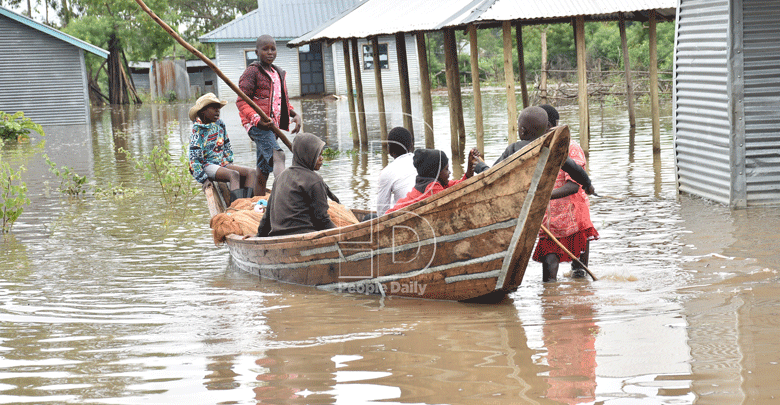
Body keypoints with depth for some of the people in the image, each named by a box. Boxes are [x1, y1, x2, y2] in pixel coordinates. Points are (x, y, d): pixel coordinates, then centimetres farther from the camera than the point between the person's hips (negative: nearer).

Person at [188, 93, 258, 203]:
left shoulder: (220, 125, 12)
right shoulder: (198, 129, -8)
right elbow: (194, 157, -10)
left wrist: (229, 163, 14)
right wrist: (203, 179, -15)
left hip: (222, 164, 7)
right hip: (207, 166, -7)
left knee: (252, 172, -15)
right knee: (234, 174, -34)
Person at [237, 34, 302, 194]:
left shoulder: (279, 73, 20)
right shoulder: (252, 71, -4)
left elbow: (283, 102, 29)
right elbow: (241, 102, -9)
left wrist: (295, 115, 10)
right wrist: (256, 119, -24)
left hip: (272, 125, 8)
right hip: (257, 125, -8)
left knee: (264, 169, 12)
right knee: (277, 156, -28)